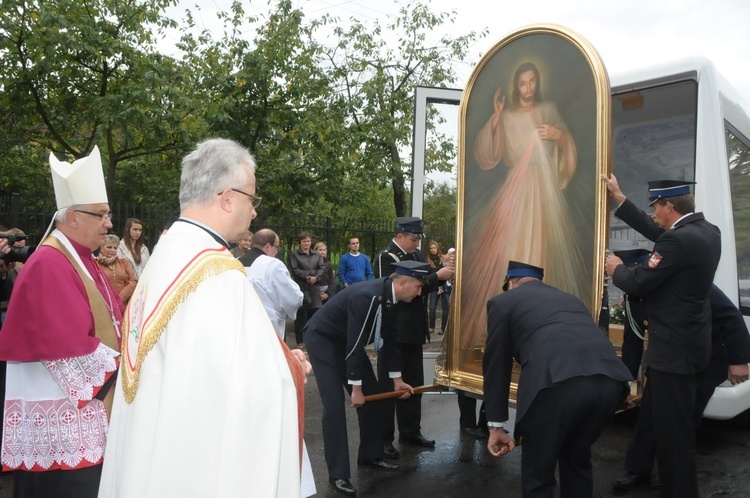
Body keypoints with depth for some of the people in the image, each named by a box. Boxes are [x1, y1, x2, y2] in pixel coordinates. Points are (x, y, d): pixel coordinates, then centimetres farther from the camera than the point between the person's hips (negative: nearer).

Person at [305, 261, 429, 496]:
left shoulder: (393, 298, -7)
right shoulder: (367, 296, -34)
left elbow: (388, 337, 5)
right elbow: (356, 343, -31)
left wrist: (396, 378, 9)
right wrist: (356, 388, -24)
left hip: (348, 341, 9)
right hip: (323, 339, -8)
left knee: (372, 395, 8)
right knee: (334, 406, -12)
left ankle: (370, 456, 24)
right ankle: (338, 474, 0)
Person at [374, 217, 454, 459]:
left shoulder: (417, 255, 9)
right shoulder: (386, 257, -14)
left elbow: (425, 284, 11)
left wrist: (443, 268, -6)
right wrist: (437, 276, -23)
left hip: (414, 330, 7)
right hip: (393, 331, -7)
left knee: (414, 383, 16)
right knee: (389, 385, 3)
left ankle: (410, 431, 30)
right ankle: (383, 439, 14)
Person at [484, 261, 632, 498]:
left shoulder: (502, 301, 20)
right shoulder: (569, 298, 37)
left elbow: (496, 366, 18)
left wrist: (496, 425, 23)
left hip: (558, 381, -6)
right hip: (611, 379, 6)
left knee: (537, 473, 16)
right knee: (577, 459, 31)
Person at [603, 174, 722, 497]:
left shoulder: (679, 240, -26)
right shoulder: (706, 231, 4)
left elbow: (637, 283, -22)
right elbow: (653, 232, 14)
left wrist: (616, 269, 1)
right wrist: (618, 197, 18)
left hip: (674, 348, -11)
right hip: (687, 341, 11)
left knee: (672, 430, 3)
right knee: (657, 415, 25)